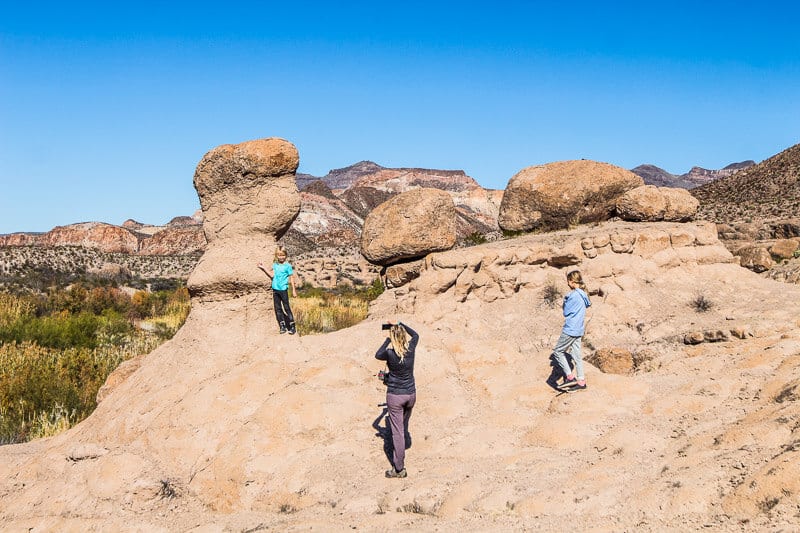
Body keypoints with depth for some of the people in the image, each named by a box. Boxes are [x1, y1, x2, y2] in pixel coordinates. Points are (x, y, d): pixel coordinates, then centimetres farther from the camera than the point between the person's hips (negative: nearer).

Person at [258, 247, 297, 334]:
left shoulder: (287, 266, -7)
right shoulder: (275, 265, 8)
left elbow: (291, 278, -5)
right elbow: (272, 275, 3)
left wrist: (294, 290, -6)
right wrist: (264, 268, -2)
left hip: (283, 289, -5)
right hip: (275, 289, 5)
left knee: (286, 307, -3)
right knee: (277, 308, 7)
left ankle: (292, 326, 3)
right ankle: (282, 326, 16)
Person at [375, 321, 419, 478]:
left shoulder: (390, 353, -20)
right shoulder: (411, 349, -9)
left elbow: (377, 355, 4)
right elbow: (415, 335, 14)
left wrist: (389, 339, 5)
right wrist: (400, 325, 15)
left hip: (395, 396, -4)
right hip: (410, 394, 5)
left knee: (397, 431, -1)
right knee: (404, 425, 25)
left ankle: (399, 469, 2)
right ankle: (399, 458, 45)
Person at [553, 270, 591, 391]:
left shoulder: (573, 295, -18)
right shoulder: (583, 295, 10)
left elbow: (566, 312, -13)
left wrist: (564, 305, 6)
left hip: (570, 330, -9)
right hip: (579, 330, 9)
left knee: (558, 351, 2)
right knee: (577, 355, 11)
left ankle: (570, 377, -3)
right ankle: (581, 381, 11)